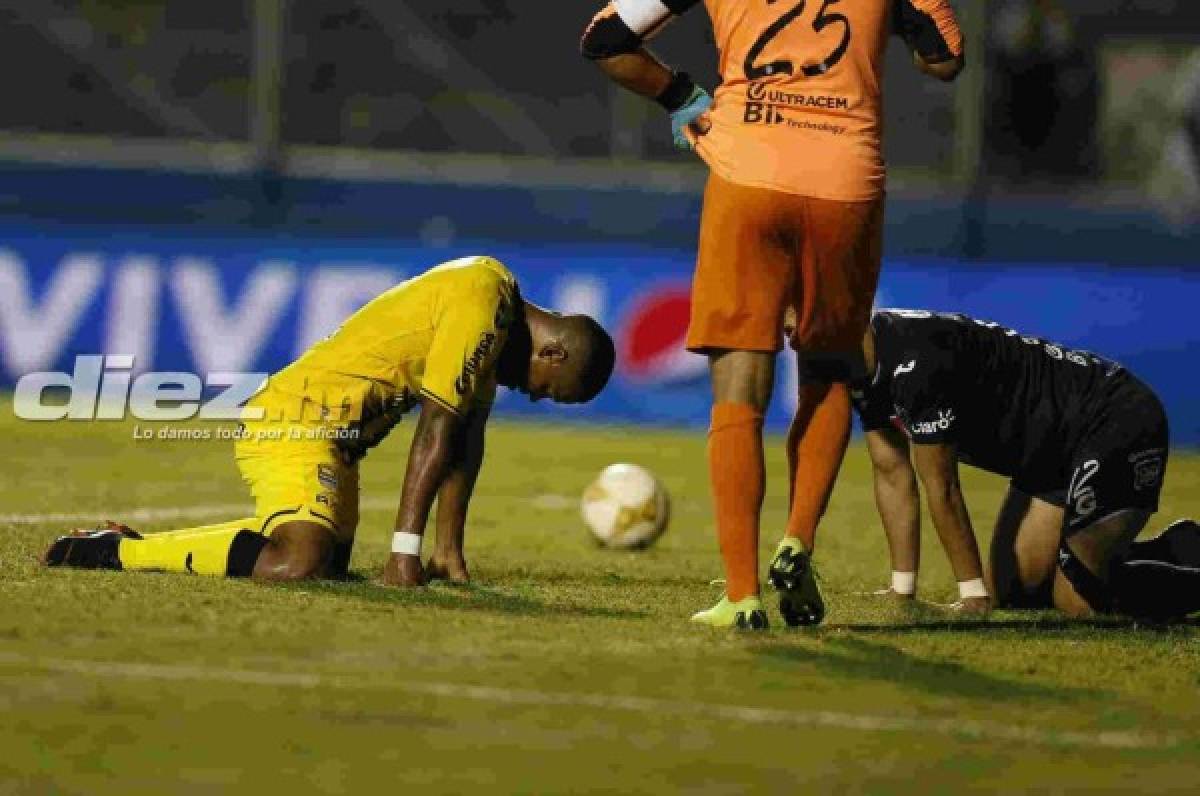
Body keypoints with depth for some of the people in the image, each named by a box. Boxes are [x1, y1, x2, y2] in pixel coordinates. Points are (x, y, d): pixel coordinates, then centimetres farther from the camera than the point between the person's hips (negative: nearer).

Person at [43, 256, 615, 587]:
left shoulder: (499, 313, 15)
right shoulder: (479, 307, -18)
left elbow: (467, 436, 17)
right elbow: (436, 430, -20)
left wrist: (449, 547, 14)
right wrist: (404, 551, -20)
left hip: (334, 435, 11)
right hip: (298, 421, -11)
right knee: (299, 563, -29)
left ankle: (146, 544, 20)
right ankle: (115, 551, -18)